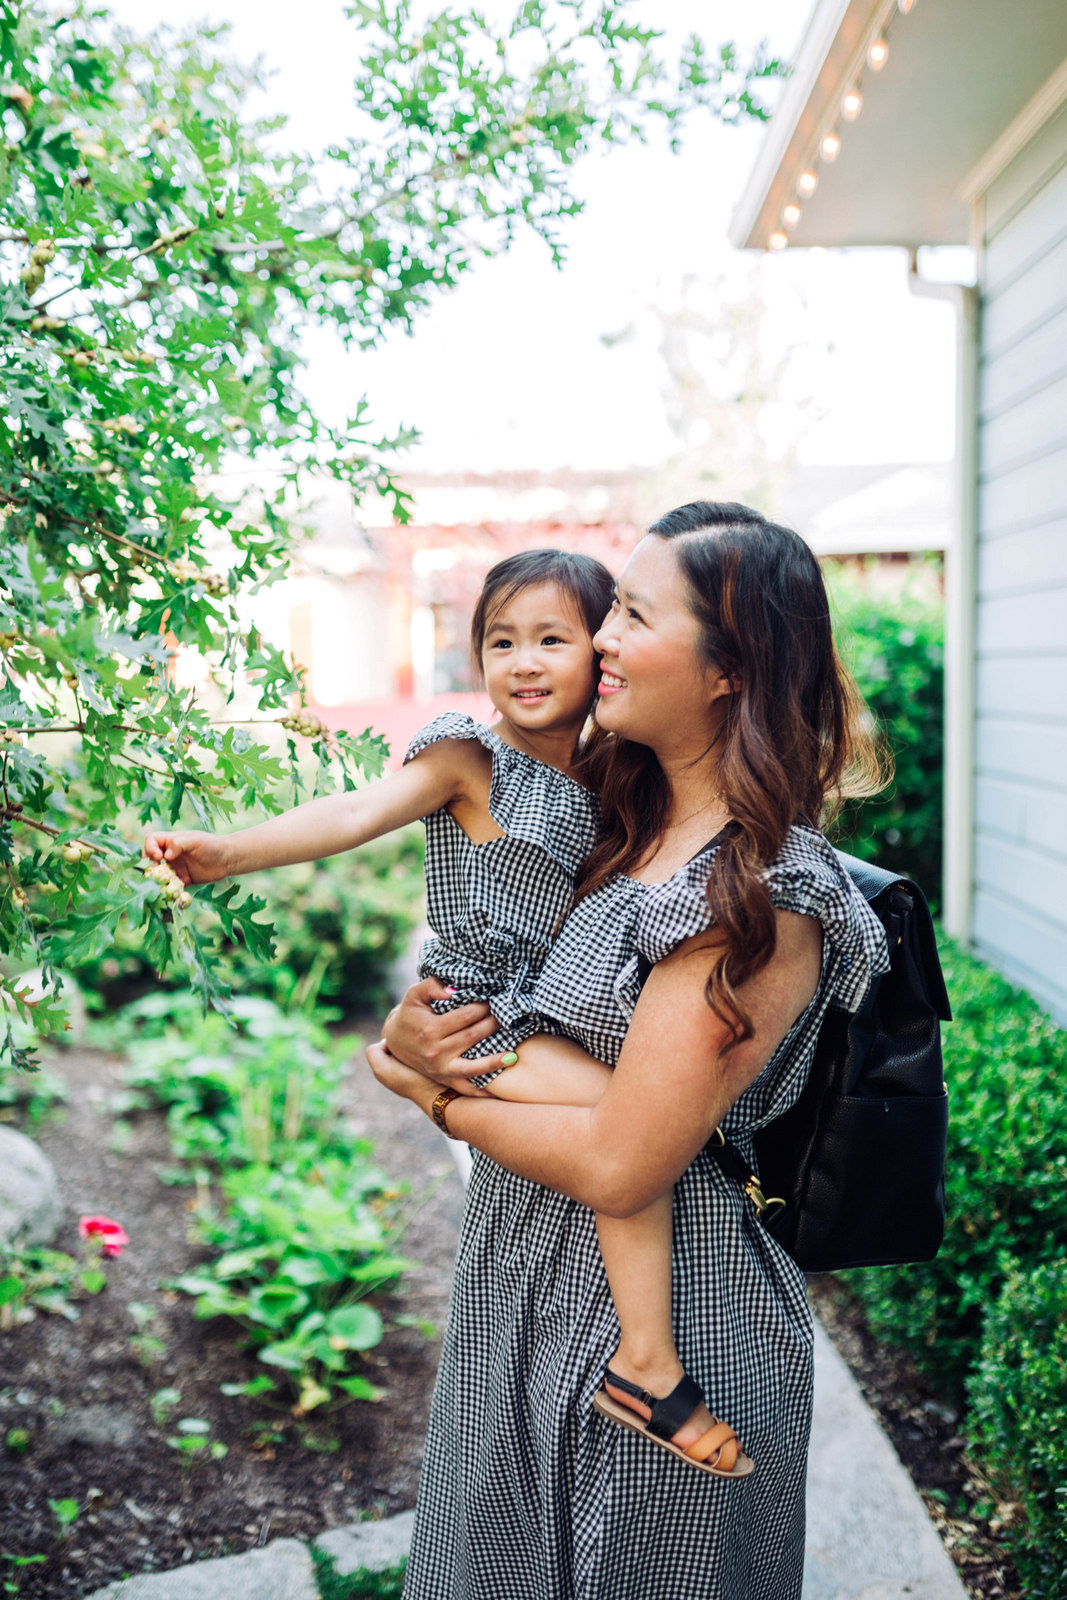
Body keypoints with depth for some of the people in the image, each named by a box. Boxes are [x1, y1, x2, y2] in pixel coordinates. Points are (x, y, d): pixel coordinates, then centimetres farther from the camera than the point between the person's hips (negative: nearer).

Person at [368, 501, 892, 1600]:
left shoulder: (762, 893, -24)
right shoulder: (631, 832, 2)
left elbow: (617, 1164, -26)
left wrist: (438, 1095, -12)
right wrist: (415, 1032, -12)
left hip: (651, 1339, -8)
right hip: (527, 1303, 8)